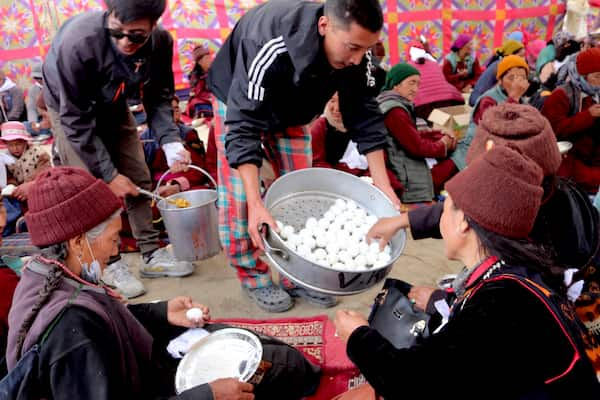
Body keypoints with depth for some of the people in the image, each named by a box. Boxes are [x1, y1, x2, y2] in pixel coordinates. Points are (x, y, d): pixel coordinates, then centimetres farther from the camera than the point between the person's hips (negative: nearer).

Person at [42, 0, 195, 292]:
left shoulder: (161, 41, -25)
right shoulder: (77, 43, -37)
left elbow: (158, 98, -11)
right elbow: (77, 120, -30)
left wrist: (170, 141, -27)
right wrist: (109, 174, -27)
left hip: (114, 109, 4)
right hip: (71, 109, -4)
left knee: (139, 180, 3)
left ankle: (152, 254, 15)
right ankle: (108, 263, 6)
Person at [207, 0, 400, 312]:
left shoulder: (356, 53, -27)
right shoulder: (269, 49, -43)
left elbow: (363, 116, -18)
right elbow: (243, 127, -43)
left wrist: (383, 185, -23)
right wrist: (255, 204, -51)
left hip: (291, 107, 5)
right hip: (239, 101, -4)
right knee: (239, 196, -8)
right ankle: (253, 277, 9)